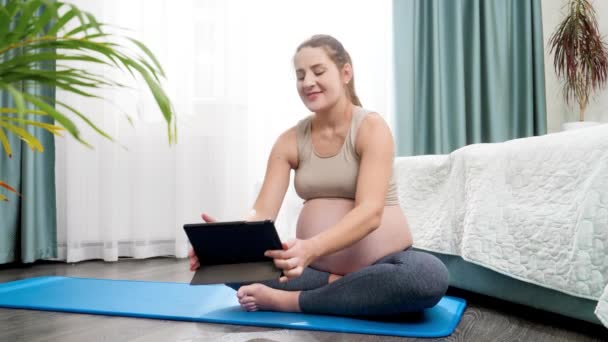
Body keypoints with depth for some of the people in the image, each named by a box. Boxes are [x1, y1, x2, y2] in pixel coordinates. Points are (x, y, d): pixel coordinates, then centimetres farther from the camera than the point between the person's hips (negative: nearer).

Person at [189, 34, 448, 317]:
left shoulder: (371, 127, -10)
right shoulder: (290, 141, 3)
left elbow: (370, 212, -25)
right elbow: (262, 213, -7)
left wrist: (311, 248, -43)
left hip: (378, 264, -3)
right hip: (314, 267, 3)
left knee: (430, 276, -36)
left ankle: (288, 300, -25)